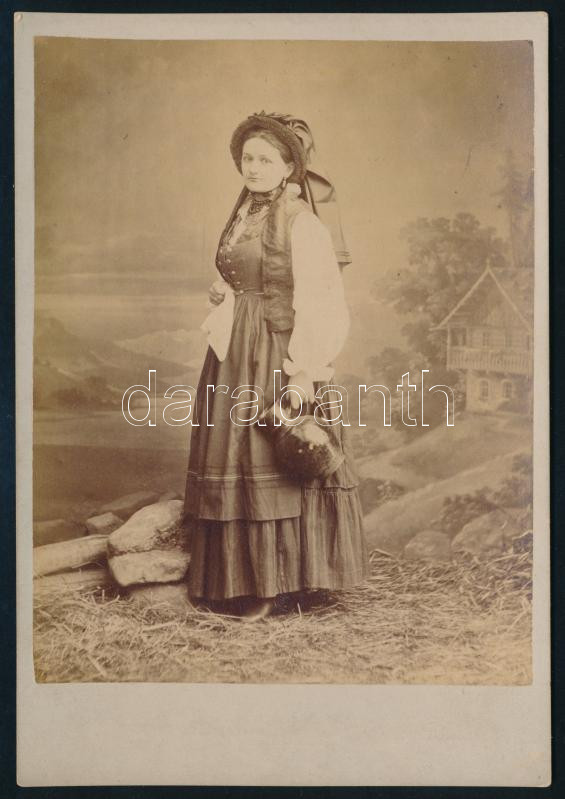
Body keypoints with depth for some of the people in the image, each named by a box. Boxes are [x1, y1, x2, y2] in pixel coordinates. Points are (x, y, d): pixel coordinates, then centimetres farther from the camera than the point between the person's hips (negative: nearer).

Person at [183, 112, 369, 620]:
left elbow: (314, 304, -16)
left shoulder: (301, 222, -9)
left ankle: (274, 581, 11)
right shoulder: (243, 215, 15)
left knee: (275, 461, -2)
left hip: (277, 355, -8)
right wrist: (221, 296, 8)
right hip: (234, 354, 8)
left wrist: (302, 374, -21)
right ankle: (239, 575, 22)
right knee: (232, 459, 10)